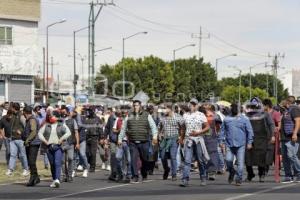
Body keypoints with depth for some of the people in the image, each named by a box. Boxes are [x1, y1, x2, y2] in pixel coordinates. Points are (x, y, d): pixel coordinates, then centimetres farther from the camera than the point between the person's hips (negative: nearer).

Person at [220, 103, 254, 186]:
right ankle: (232, 172, 19)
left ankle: (239, 179, 5)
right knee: (228, 160, -10)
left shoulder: (244, 119, 5)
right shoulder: (226, 119, 12)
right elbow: (223, 130, 16)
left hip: (241, 145, -1)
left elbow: (250, 131, 4)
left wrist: (249, 142, -2)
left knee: (240, 162, -4)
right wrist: (221, 141, 8)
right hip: (229, 145, 1)